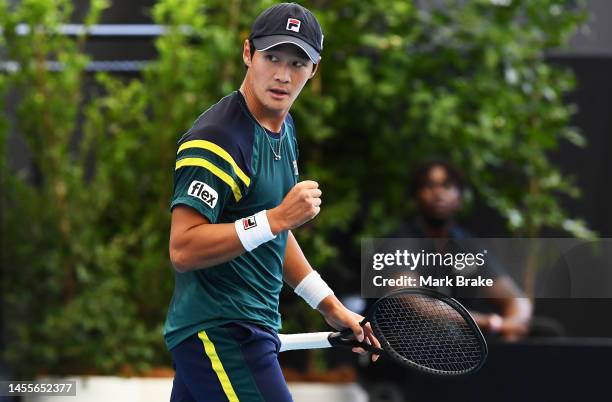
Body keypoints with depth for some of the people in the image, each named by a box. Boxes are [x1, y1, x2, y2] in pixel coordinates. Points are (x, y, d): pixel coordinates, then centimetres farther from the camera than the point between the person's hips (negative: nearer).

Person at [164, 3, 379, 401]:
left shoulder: (284, 128, 14)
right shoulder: (217, 138, -17)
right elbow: (183, 250, -25)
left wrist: (331, 307, 23)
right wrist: (276, 218, -27)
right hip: (220, 336, -9)